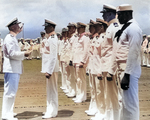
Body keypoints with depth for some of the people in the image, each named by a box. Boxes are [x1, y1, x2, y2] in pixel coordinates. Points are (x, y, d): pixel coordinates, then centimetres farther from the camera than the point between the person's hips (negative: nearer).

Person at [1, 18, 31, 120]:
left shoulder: (13, 38, 19)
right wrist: (24, 54, -13)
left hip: (15, 69, 10)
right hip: (11, 69, -10)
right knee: (10, 91, -8)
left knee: (11, 91, 14)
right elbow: (12, 54, -20)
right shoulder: (9, 38, -13)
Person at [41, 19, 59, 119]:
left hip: (51, 68, -10)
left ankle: (52, 112, 5)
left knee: (52, 90, -2)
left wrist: (49, 71, -22)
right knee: (51, 90, 16)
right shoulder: (51, 38, 14)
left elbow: (53, 56, -21)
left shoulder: (52, 39, -17)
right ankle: (52, 110, 26)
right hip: (50, 67, 10)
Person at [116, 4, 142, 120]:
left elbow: (133, 53, -19)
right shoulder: (126, 28, 17)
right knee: (126, 101, 17)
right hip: (126, 70, 10)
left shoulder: (133, 28, -13)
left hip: (130, 72, -10)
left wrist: (127, 75, -21)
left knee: (130, 103, -5)